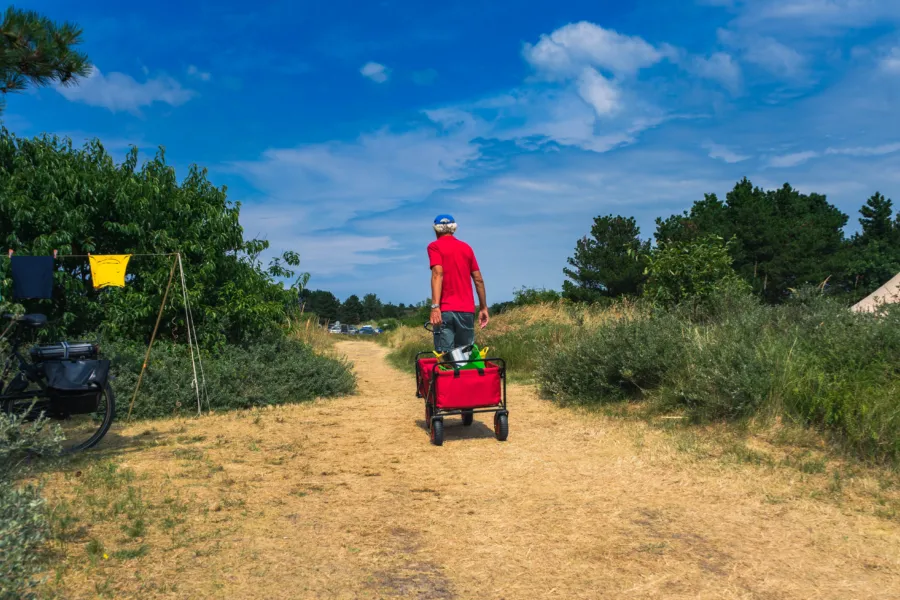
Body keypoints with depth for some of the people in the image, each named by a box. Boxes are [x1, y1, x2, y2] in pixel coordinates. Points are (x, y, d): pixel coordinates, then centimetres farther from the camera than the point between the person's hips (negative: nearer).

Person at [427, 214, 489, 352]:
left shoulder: (434, 246, 1)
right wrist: (483, 307, 18)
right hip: (467, 310, 4)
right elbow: (479, 280, 12)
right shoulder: (466, 247, 15)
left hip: (445, 310, -4)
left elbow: (437, 274, -14)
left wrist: (435, 306, -21)